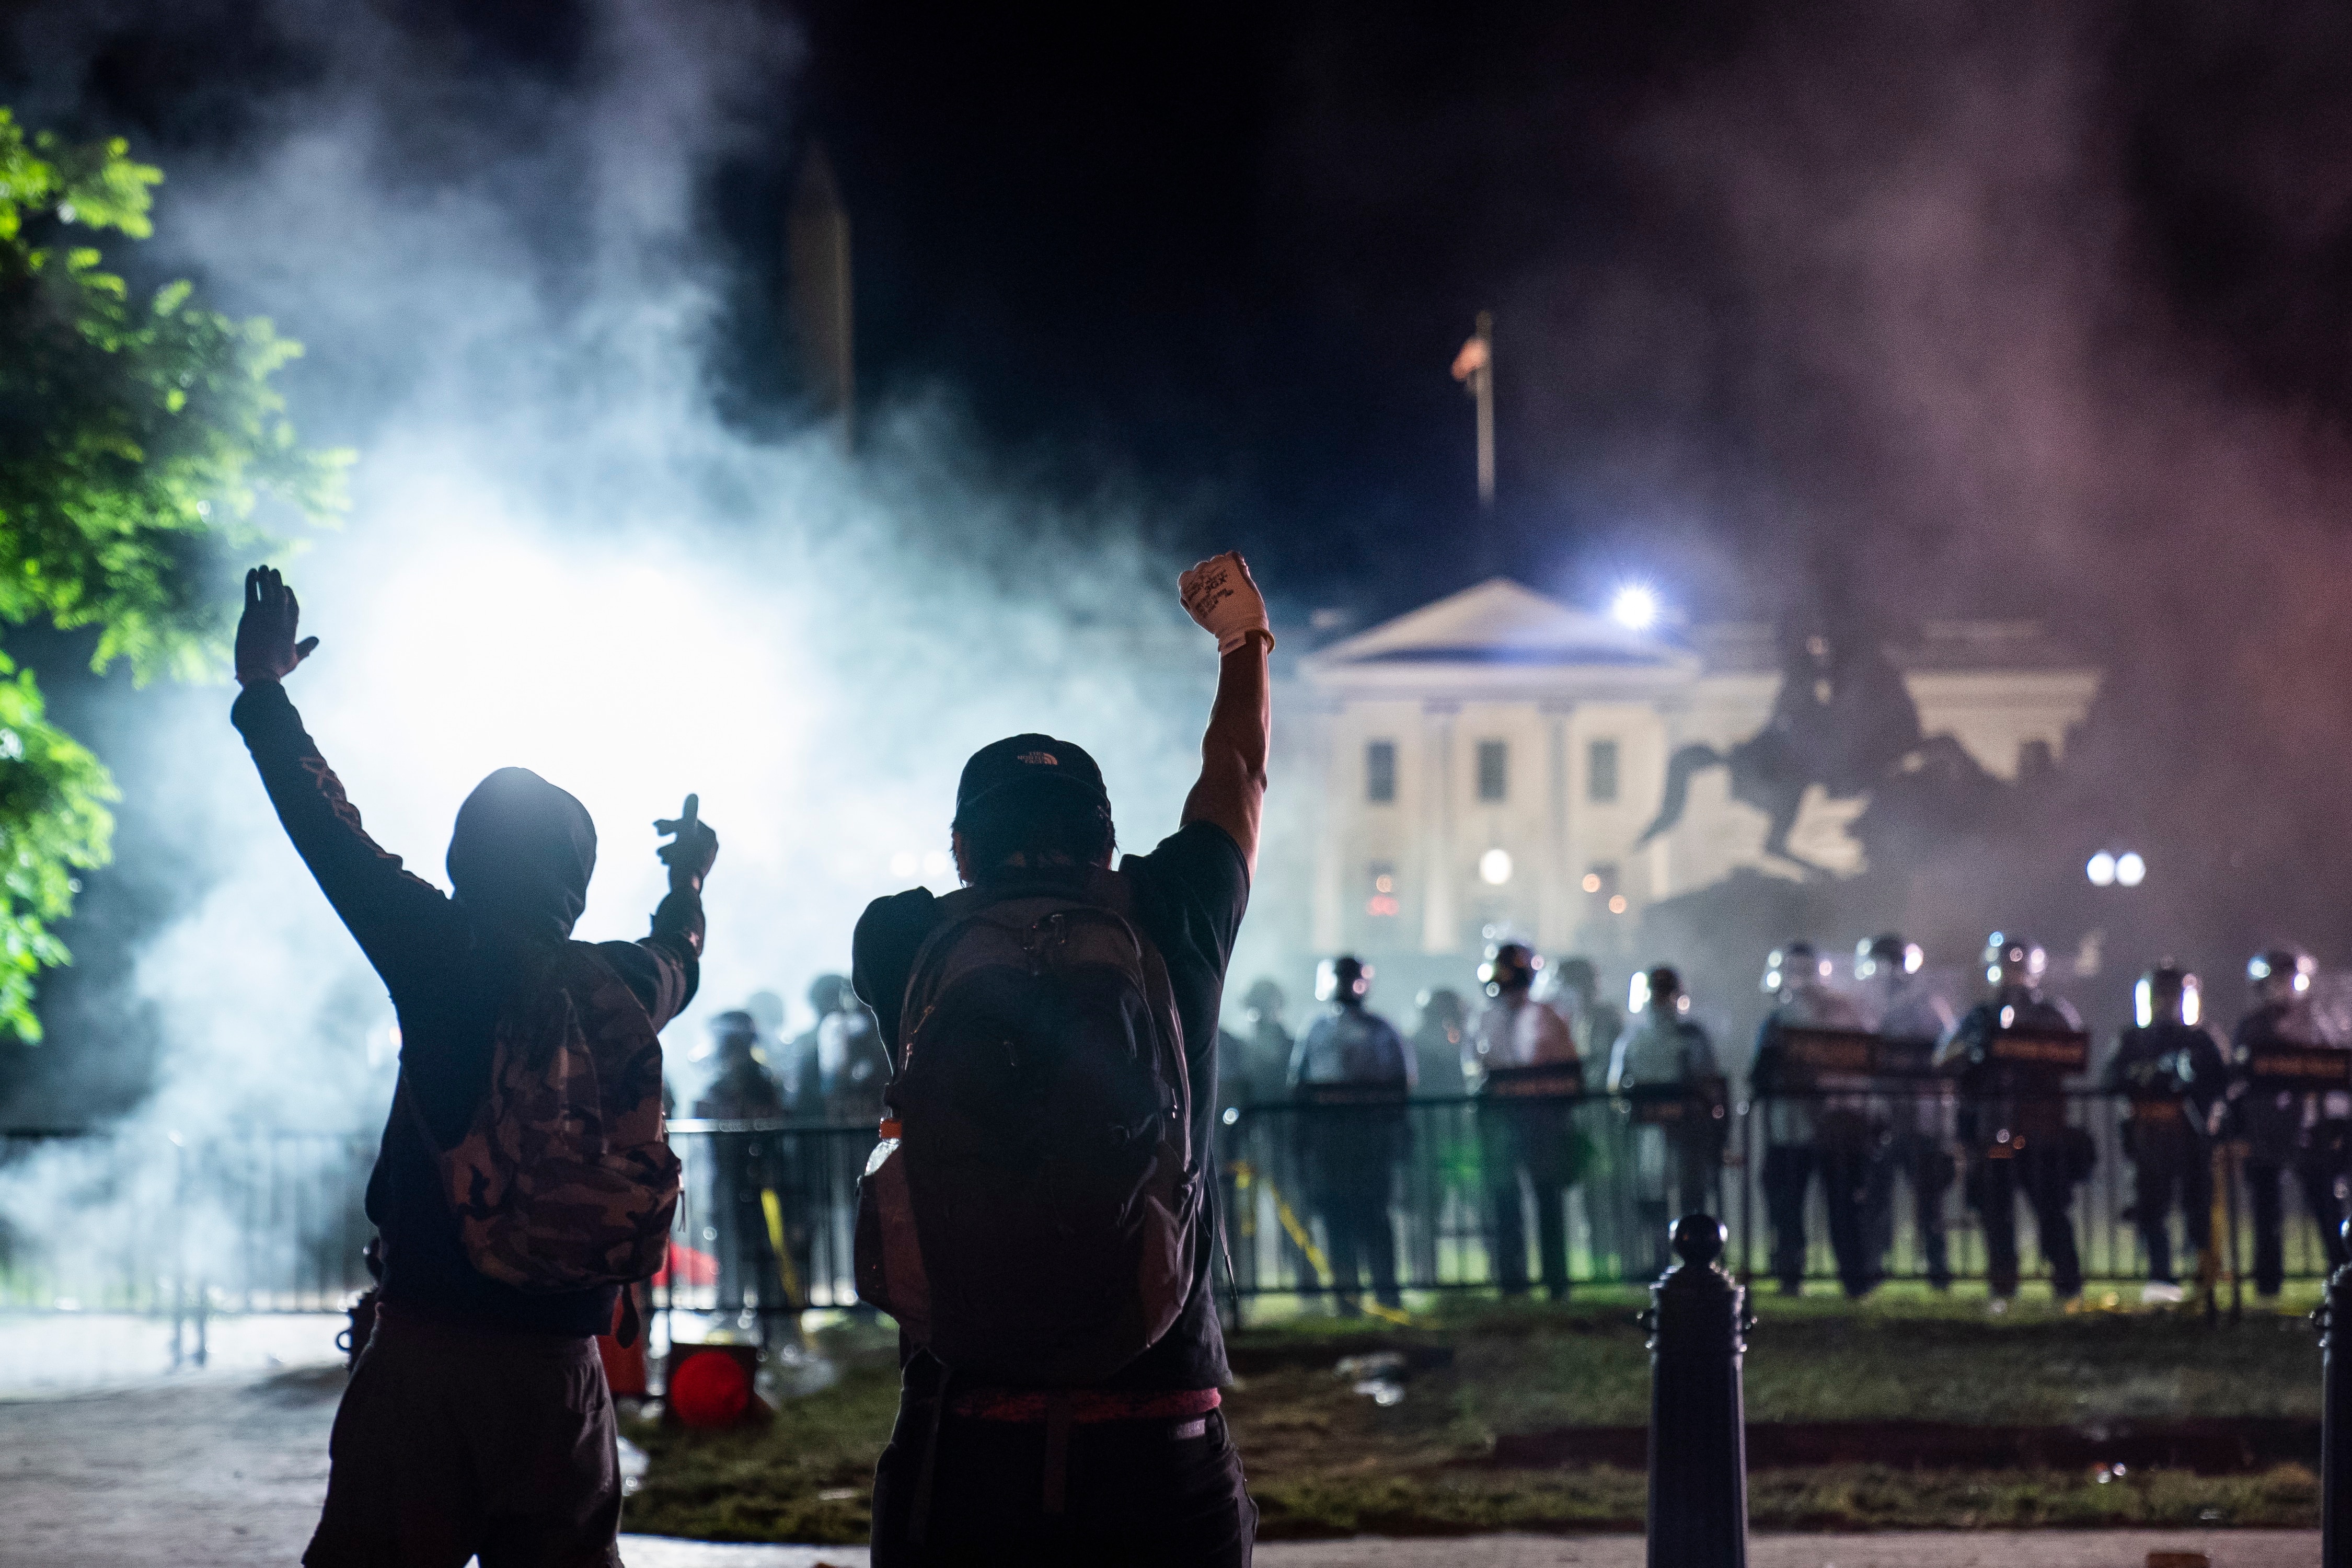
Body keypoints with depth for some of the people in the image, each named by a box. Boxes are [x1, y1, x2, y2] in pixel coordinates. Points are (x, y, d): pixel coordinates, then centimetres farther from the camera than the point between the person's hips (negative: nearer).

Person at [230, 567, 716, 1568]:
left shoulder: (441, 959, -7)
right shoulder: (627, 988, 5)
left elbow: (332, 835, 4)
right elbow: (679, 956, 30)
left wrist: (264, 693, 18)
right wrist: (689, 877, 54)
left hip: (423, 1344, -3)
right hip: (561, 1362, 3)